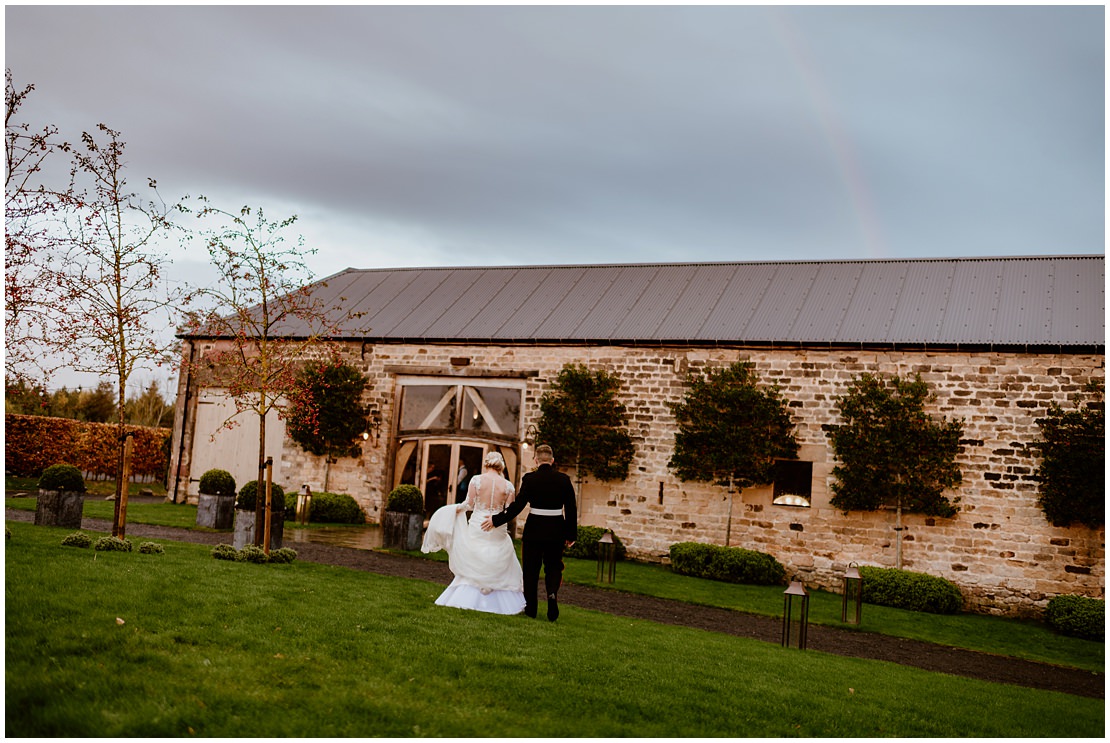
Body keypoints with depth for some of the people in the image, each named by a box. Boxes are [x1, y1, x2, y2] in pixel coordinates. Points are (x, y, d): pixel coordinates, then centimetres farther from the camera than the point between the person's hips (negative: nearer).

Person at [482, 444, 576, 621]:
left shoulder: (529, 478, -8)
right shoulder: (563, 479, -2)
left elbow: (518, 505, -12)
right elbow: (571, 509, 0)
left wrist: (496, 520, -4)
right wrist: (571, 534, 9)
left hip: (534, 530, -2)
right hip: (556, 530, 2)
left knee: (531, 569, 11)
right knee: (553, 566, 16)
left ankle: (531, 608, 15)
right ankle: (552, 593, -12)